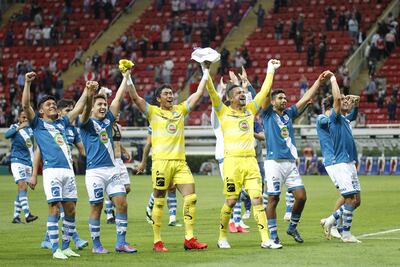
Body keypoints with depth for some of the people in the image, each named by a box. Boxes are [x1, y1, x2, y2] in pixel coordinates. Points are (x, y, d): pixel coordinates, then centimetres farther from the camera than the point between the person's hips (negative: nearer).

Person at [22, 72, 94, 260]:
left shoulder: (62, 123, 24)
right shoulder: (38, 124, 10)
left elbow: (78, 108, 28)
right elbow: (25, 105, -4)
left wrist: (87, 90, 21)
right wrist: (27, 83, -10)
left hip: (68, 170, 6)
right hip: (52, 170, -6)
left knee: (70, 209, 5)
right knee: (54, 209, -9)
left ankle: (66, 247, 15)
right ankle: (55, 249, -7)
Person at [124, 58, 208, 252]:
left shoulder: (180, 110, 15)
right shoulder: (153, 112, 5)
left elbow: (198, 94, 15)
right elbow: (135, 97, -7)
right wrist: (128, 79, -15)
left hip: (180, 161, 4)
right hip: (161, 162, -4)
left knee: (191, 197, -5)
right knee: (159, 201, -1)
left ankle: (189, 239, 0)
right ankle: (157, 241, 5)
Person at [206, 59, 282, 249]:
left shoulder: (250, 110, 16)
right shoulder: (224, 112, 4)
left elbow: (264, 91, 21)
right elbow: (212, 92, -6)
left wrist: (270, 71, 21)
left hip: (250, 160, 4)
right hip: (232, 161, -4)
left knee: (257, 199, -4)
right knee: (231, 201, 0)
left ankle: (265, 239, -7)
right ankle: (222, 237, 17)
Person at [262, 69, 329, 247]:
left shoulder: (289, 114, 18)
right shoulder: (268, 114, 3)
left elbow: (306, 99, 18)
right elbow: (266, 94, -11)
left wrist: (319, 81, 14)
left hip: (291, 162, 5)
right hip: (274, 162, -5)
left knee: (301, 196, -2)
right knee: (273, 199, -3)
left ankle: (292, 227, 18)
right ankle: (273, 235, 4)